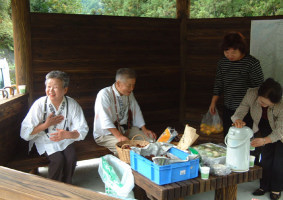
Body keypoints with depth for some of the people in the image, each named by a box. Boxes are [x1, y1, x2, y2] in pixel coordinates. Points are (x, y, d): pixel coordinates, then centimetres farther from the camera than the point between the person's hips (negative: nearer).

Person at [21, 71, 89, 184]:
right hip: (45, 142, -2)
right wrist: (46, 124, -22)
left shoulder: (72, 105, -9)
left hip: (65, 141, 2)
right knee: (58, 159, -26)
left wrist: (67, 134, -29)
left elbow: (83, 130, -10)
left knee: (71, 157, -24)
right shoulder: (39, 104, -13)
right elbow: (25, 134, -15)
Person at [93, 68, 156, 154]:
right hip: (105, 134, -7)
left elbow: (136, 111, 12)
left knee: (150, 138, -9)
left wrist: (144, 130, 1)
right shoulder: (104, 95, -20)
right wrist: (119, 136, -36)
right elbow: (105, 119, -28)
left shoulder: (129, 93, 3)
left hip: (126, 129, 7)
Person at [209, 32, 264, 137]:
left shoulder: (252, 63, -11)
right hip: (228, 109, 5)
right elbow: (218, 84, 13)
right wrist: (213, 102, 10)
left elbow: (259, 88, -8)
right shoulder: (222, 63, 4)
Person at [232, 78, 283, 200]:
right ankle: (264, 186, 18)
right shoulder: (251, 94, -31)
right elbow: (240, 110, -24)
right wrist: (238, 120, -47)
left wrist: (264, 140, -48)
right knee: (266, 156, 3)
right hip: (265, 129, 3)